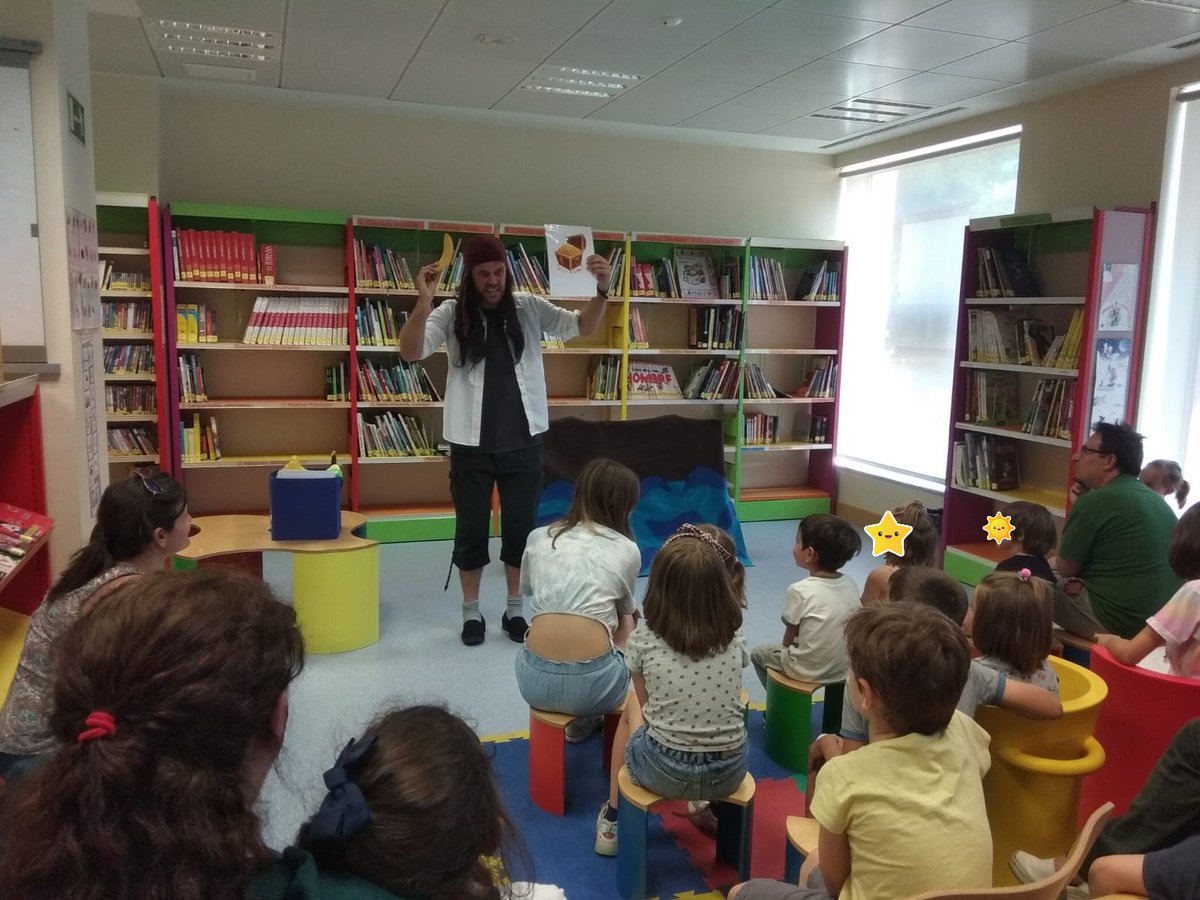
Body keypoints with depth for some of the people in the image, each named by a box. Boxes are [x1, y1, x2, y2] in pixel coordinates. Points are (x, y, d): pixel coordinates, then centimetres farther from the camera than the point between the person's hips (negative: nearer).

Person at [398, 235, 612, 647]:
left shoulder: (529, 308, 1)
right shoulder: (452, 313, -5)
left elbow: (581, 326, -3)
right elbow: (410, 352, -17)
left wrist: (602, 290, -21)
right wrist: (424, 301, -32)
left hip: (523, 440, 2)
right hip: (472, 443, -2)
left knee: (521, 525, 11)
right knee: (472, 528, 9)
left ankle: (515, 610, 27)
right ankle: (471, 613, 25)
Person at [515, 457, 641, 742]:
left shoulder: (538, 537, 12)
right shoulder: (627, 550, 8)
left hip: (535, 679, 3)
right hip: (591, 682, -3)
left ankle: (586, 714, 31)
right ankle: (587, 717, 24)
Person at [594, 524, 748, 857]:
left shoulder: (644, 637, -11)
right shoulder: (735, 637, -5)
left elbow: (646, 702, 5)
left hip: (664, 773, -2)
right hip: (729, 772, 2)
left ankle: (612, 819, 40)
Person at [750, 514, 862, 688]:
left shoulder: (799, 591, -20)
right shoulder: (851, 584, -6)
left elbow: (789, 638, -9)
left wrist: (787, 647, 14)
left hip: (808, 671, -5)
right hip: (844, 668, 5)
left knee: (758, 653, 21)